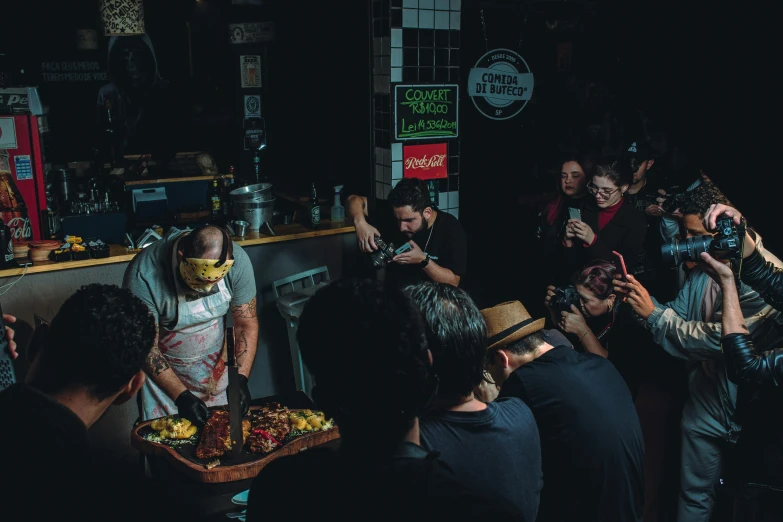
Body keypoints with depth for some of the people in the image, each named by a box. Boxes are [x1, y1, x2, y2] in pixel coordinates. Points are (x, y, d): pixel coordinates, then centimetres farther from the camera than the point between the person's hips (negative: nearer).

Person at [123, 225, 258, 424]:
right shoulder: (144, 273, -30)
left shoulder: (236, 260, -22)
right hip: (163, 371, -2)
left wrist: (241, 379, -20)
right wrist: (181, 396, -25)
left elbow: (247, 323, -11)